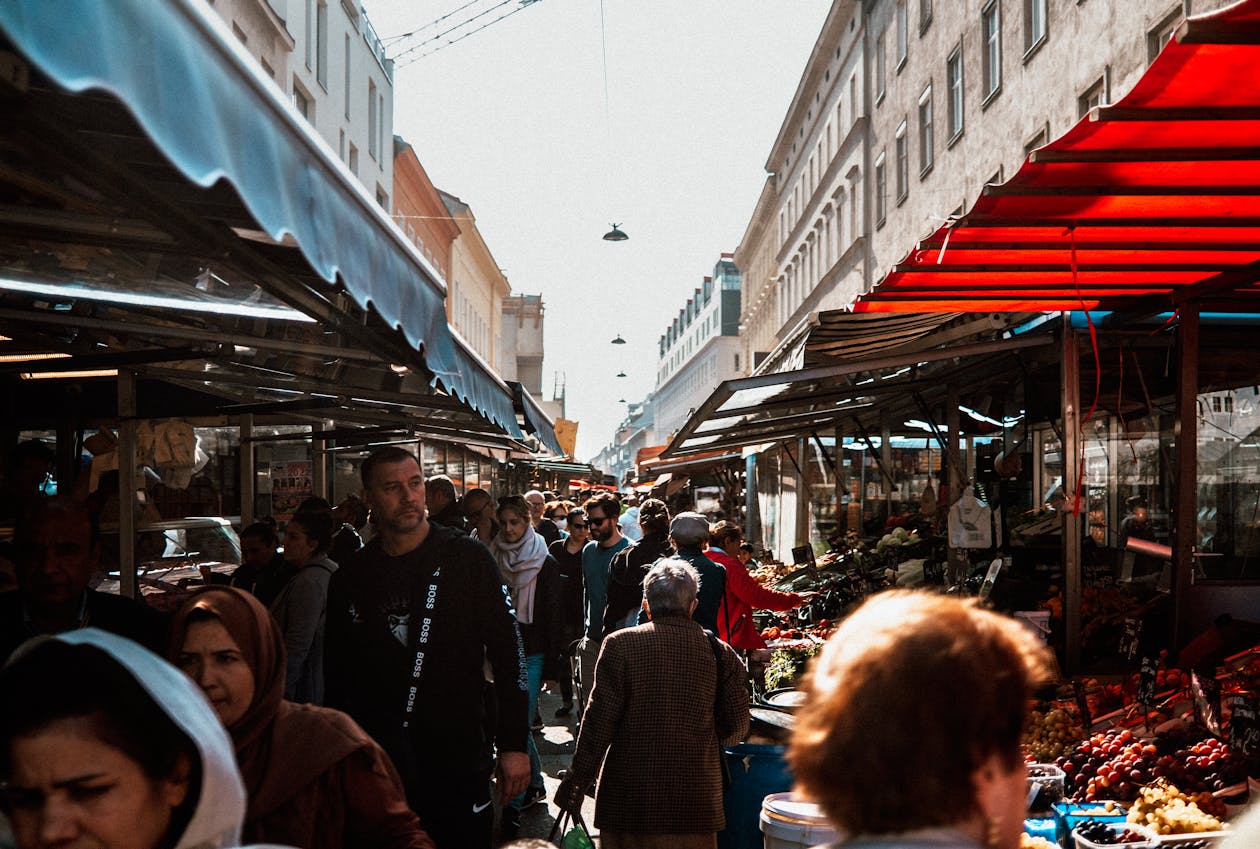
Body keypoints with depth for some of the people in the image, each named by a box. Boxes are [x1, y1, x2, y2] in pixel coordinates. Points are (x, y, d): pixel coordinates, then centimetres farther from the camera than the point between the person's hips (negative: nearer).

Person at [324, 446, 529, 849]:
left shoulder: (468, 558, -3)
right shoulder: (350, 579, 5)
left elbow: (508, 654, -3)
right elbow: (336, 677, 13)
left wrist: (513, 744, -7)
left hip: (458, 758, -2)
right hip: (373, 767, 2)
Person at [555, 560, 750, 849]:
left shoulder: (619, 644, -8)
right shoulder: (719, 652, -2)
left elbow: (599, 719, -9)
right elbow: (737, 727, 3)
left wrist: (577, 780, 0)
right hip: (697, 801, 2)